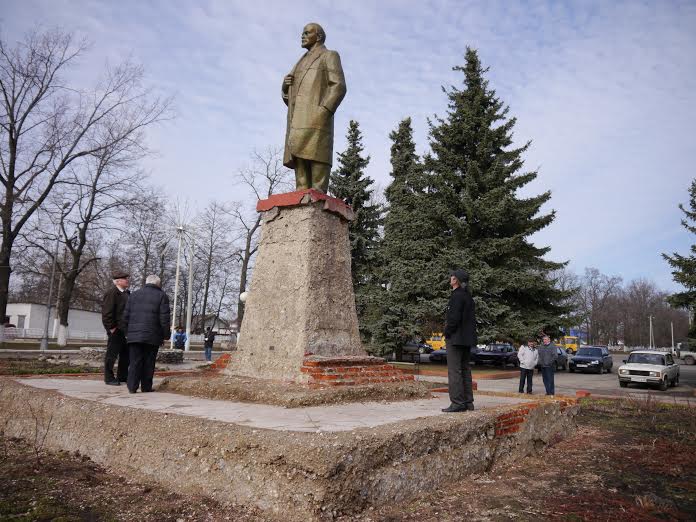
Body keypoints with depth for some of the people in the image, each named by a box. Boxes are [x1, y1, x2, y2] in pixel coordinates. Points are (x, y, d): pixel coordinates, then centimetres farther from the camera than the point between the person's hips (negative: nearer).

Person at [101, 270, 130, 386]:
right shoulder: (111, 293, -13)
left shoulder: (126, 293, 14)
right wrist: (111, 328, -19)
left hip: (125, 329, 9)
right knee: (112, 354, 1)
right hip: (115, 329, -9)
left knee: (126, 353, 13)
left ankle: (122, 376, 25)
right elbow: (107, 312, -18)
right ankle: (109, 378, 10)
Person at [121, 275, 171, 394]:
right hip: (152, 336, -3)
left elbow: (126, 315, 11)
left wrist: (127, 332, 17)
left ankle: (132, 386, 1)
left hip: (134, 334, 3)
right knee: (149, 363, 5)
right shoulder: (162, 296, 0)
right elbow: (164, 319, -6)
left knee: (135, 362, 5)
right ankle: (146, 387, 7)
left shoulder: (134, 294, 12)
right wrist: (165, 336, 0)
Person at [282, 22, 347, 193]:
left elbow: (338, 86, -5)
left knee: (316, 155, -18)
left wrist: (324, 111, -19)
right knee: (300, 158, -5)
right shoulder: (302, 63, 33)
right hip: (299, 119, 7)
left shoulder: (329, 56, 11)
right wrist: (285, 85, 6)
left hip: (316, 116, -7)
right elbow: (288, 96, 29)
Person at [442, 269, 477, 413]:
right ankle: (468, 402, 16)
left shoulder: (456, 296, -13)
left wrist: (446, 332, -9)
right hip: (467, 339, 9)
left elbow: (454, 318, -20)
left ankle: (457, 402, -8)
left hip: (455, 338, -9)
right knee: (465, 370, 13)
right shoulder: (468, 297, 15)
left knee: (454, 371, -7)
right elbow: (472, 318, 16)